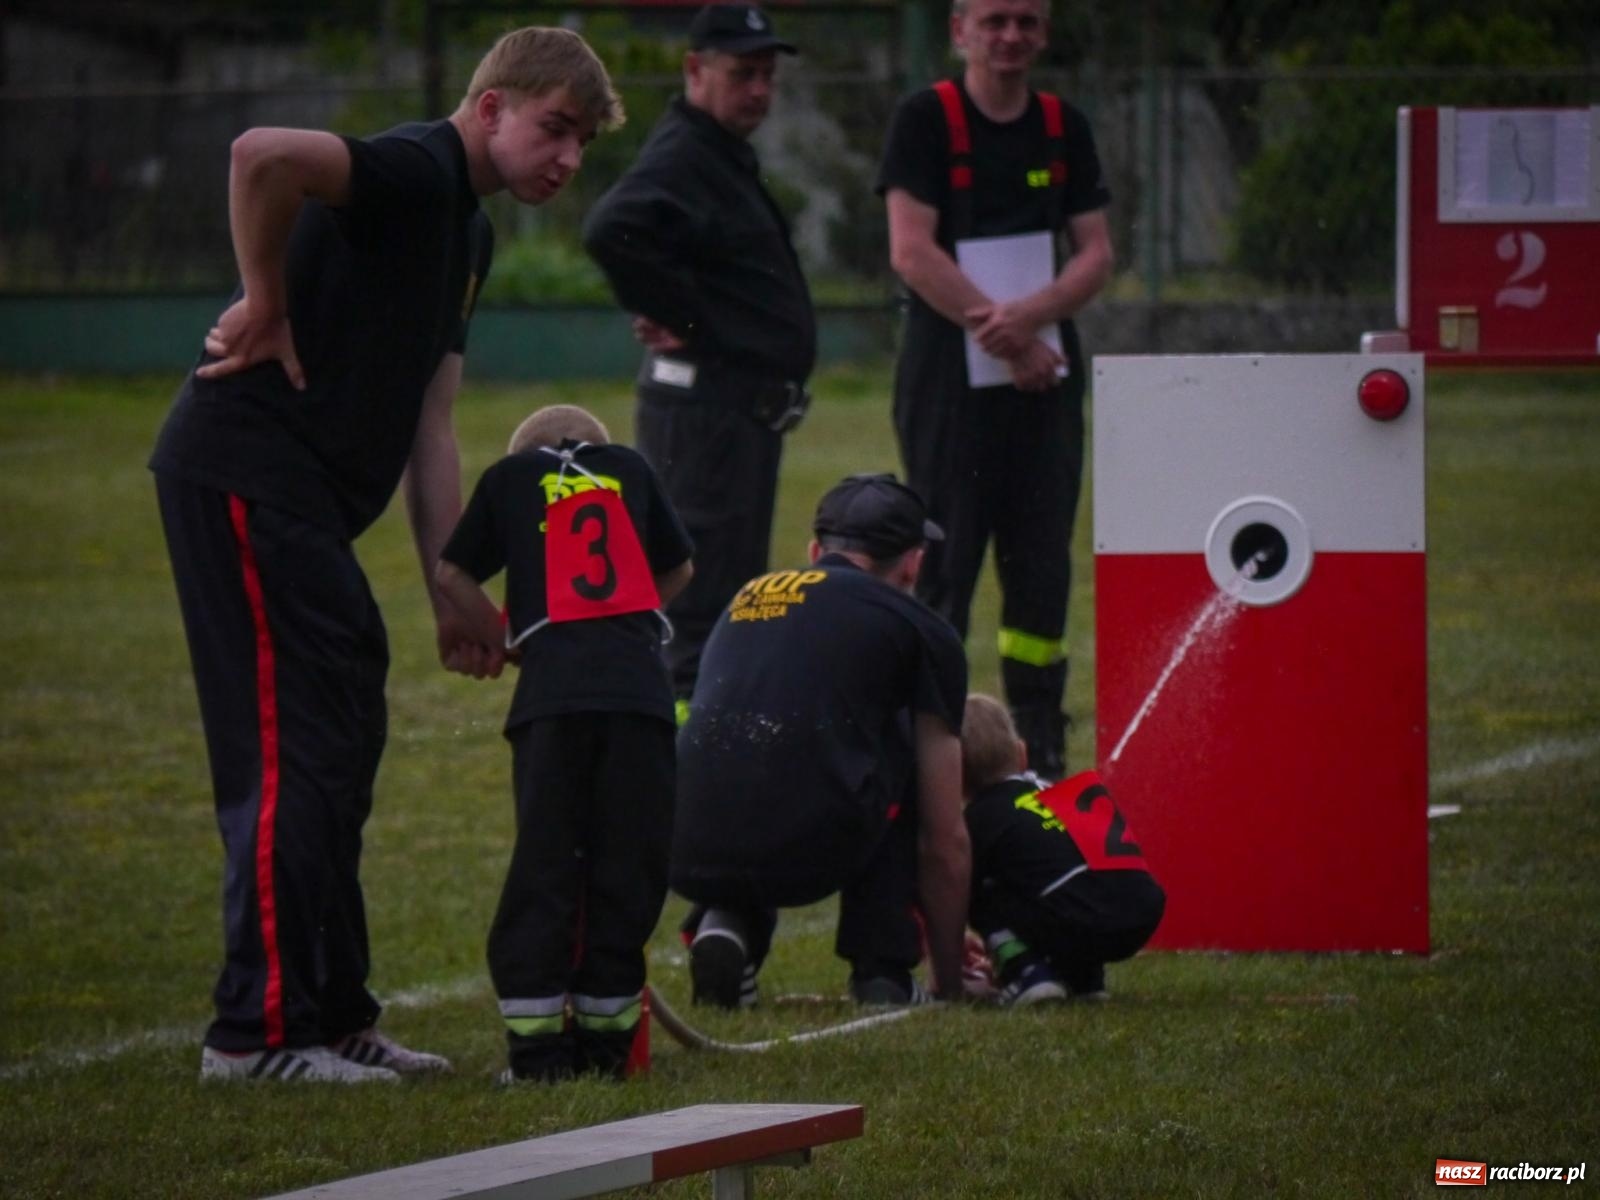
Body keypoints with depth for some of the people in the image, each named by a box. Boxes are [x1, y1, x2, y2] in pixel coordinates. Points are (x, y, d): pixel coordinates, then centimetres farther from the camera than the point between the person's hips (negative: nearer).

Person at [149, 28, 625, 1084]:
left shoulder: (467, 233, 19)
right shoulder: (417, 174, -12)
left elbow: (430, 431, 20)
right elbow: (263, 156, -33)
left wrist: (452, 597, 15)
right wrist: (267, 304, -19)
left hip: (306, 499, 10)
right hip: (245, 473, -10)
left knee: (340, 748, 13)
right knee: (293, 752, -9)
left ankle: (334, 1015, 20)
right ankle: (258, 1029, -6)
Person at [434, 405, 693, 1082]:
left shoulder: (510, 476, 17)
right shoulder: (630, 469, 22)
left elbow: (453, 575, 18)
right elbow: (677, 568, 32)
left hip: (553, 689, -1)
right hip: (640, 683, 1)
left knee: (544, 860, 1)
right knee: (629, 862, 5)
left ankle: (537, 1041, -4)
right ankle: (605, 1030, 5)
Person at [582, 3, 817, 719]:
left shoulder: (725, 154, 18)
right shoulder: (681, 156, -15)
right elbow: (612, 230, -33)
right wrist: (672, 316, -22)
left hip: (746, 410, 11)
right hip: (708, 409, -11)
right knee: (701, 610, -11)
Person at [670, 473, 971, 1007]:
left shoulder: (746, 599, 30)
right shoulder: (921, 631, 16)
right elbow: (943, 839, 20)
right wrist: (950, 982, 35)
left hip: (688, 859, 4)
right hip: (806, 857, -4)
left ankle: (725, 924, 10)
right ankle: (883, 971, 19)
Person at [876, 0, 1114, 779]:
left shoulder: (1063, 129, 11)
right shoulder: (926, 121, -3)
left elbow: (1096, 253, 7)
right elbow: (912, 252, -10)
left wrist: (1032, 314, -13)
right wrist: (1009, 340, -12)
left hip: (1045, 376, 4)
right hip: (950, 379, -4)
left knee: (1043, 565, 4)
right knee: (944, 565, -6)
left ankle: (1041, 743, 9)